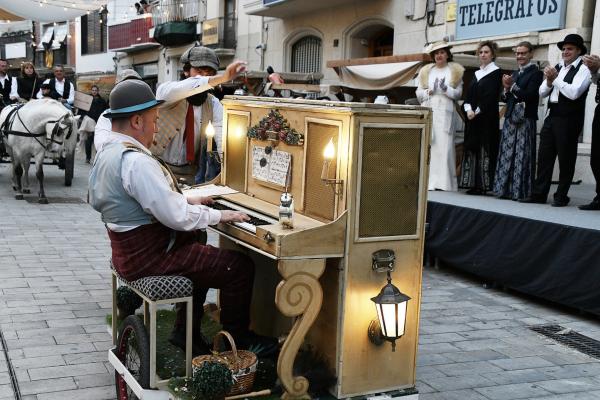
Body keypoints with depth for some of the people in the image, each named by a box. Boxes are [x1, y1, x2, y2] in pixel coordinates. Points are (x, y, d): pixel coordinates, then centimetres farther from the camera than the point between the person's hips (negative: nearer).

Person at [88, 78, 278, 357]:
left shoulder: (108, 152, 7)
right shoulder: (137, 162, -25)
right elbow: (176, 216, -26)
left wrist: (186, 201, 13)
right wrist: (219, 215, -13)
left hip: (127, 250, 11)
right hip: (149, 258, -11)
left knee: (201, 251, 31)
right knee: (240, 267, -7)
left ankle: (186, 332, 31)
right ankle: (236, 339, 12)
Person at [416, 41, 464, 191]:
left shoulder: (455, 71, 13)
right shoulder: (426, 71, 17)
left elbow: (458, 93, 8)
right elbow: (419, 93, 12)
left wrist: (446, 89, -9)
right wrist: (429, 91, -7)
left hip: (445, 112, -1)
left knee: (444, 145, -9)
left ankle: (443, 182, -9)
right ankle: (428, 181, -7)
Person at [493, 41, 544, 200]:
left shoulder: (536, 73, -4)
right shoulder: (514, 74, 18)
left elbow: (529, 95, -15)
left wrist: (512, 86, -12)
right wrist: (506, 89, -3)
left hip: (525, 120, -7)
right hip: (510, 119, 7)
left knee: (522, 157, -4)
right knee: (506, 155, 7)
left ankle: (521, 191, 1)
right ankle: (506, 189, 12)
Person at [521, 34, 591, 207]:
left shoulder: (583, 70, -6)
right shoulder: (557, 67, 14)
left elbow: (574, 93, -21)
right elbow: (542, 92, 12)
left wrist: (555, 78, -14)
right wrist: (549, 80, -7)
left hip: (569, 120, -6)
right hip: (552, 117, 7)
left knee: (565, 159, 2)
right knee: (544, 156, 6)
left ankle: (561, 197, 11)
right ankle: (539, 194, 11)